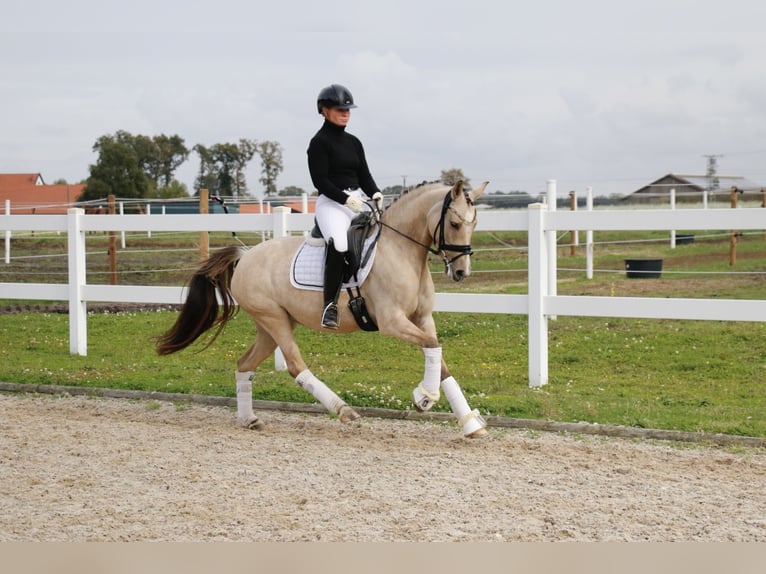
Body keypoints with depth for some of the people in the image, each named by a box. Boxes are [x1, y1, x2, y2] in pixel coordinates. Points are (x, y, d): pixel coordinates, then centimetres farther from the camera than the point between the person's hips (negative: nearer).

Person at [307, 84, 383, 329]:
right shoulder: (319, 143, -2)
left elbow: (364, 174, 15)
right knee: (338, 244, -32)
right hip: (331, 202, -7)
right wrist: (346, 199, -20)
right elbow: (320, 180, -10)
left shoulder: (353, 142, 18)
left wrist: (375, 194, -5)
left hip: (358, 201, 7)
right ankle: (330, 306, -26)